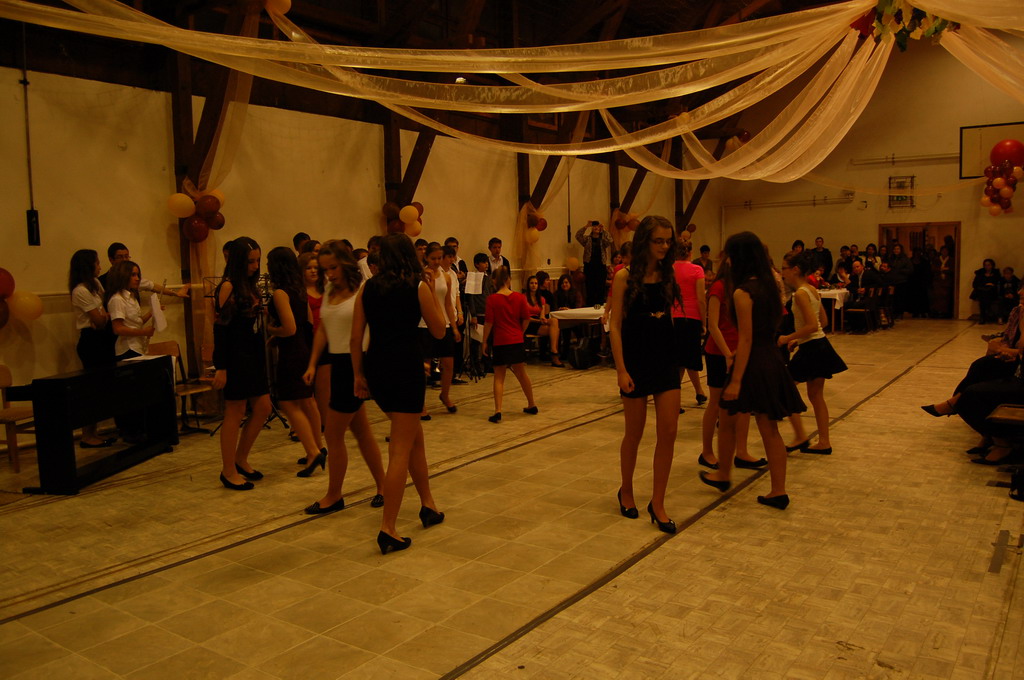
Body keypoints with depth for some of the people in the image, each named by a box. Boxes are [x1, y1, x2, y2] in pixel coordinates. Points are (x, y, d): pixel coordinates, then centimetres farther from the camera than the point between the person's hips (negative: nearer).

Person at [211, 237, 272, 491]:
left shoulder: (251, 286, 12)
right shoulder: (228, 287, -12)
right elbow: (220, 328, -16)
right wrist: (221, 367, -19)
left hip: (253, 354, 8)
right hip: (235, 357, -8)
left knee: (263, 409, 10)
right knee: (235, 413, 0)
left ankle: (240, 460, 26)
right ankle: (228, 471, 13)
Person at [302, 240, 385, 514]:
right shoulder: (329, 293, 11)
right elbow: (322, 330, 16)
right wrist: (312, 364, 9)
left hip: (355, 365, -7)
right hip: (337, 365, 7)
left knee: (333, 434, -1)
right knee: (361, 432, 14)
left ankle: (333, 496, 15)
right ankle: (382, 486, 26)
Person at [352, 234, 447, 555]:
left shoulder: (367, 288, 6)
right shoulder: (418, 287, -5)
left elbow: (356, 337, 4)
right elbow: (439, 331, 3)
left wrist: (359, 375, 11)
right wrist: (434, 293, 9)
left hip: (375, 368, 6)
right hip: (406, 368, -6)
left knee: (414, 435, 22)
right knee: (401, 449, 0)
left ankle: (428, 505, 34)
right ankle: (388, 530, -1)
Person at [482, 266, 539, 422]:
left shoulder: (492, 299, -10)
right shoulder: (520, 297, 0)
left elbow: (488, 322, -11)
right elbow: (526, 319, 2)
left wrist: (485, 341, -2)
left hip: (500, 341, -3)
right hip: (517, 340, 3)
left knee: (499, 377, 3)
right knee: (521, 374, 18)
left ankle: (498, 411, -8)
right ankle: (531, 405, 30)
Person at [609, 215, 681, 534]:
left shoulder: (668, 275, 6)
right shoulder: (625, 277, -7)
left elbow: (674, 316, 8)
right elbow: (615, 326, -9)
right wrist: (621, 369, -13)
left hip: (666, 359, 4)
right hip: (636, 361, -4)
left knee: (668, 433, -1)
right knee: (635, 433, 8)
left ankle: (658, 504, 11)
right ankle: (626, 492, 31)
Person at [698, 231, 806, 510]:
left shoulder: (743, 292, -17)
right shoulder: (769, 285, 6)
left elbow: (746, 339, -20)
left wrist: (736, 381, -19)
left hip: (753, 363, -7)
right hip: (773, 361, 7)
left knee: (727, 419, 15)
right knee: (769, 429, 11)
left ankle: (723, 475, 31)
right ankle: (778, 491, 13)